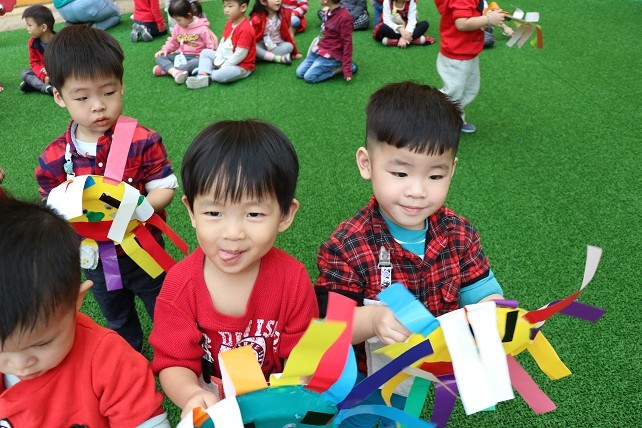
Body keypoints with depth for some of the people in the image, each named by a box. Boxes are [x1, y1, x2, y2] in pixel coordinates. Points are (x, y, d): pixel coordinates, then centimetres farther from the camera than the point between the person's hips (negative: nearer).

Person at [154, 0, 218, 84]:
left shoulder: (202, 28, -11)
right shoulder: (177, 27, 6)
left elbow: (212, 44, -10)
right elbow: (173, 42, 18)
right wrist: (165, 49, -1)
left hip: (196, 57, -6)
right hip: (181, 55, 6)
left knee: (197, 63, -41)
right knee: (160, 57, -15)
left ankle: (167, 69, -38)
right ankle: (175, 72, -45)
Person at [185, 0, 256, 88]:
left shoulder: (245, 29, -25)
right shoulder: (229, 24, 6)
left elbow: (240, 54, -25)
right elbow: (222, 43, 7)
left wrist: (223, 66, -19)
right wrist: (219, 60, -6)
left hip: (241, 66, -9)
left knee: (220, 75, -35)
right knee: (205, 52, 9)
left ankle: (207, 74, -3)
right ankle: (203, 75, -14)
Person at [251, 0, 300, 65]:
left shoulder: (284, 15, -7)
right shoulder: (257, 18, -14)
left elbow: (288, 33, 1)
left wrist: (294, 53, 4)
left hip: (278, 44, 2)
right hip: (262, 45, -2)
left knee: (289, 46, -29)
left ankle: (263, 56, -26)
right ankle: (278, 58, -38)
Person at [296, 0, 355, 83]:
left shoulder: (345, 18, -23)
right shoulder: (330, 11, 2)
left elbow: (347, 44, -19)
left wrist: (347, 70, -18)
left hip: (331, 56, -8)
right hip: (318, 50, 9)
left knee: (309, 77, -17)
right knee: (299, 73, 4)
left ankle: (340, 67, -5)